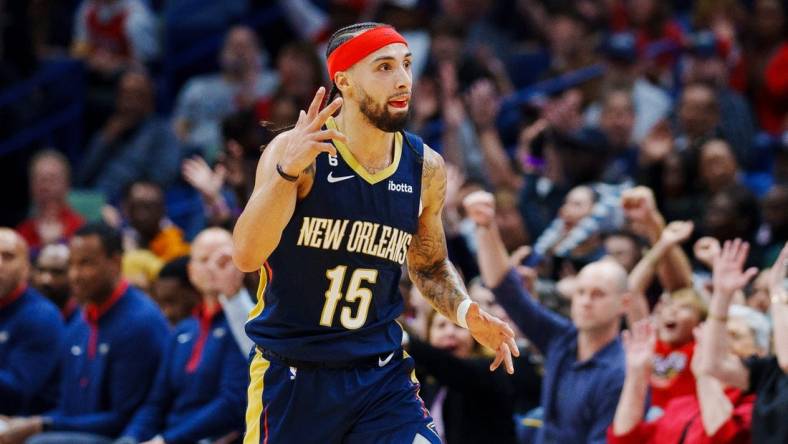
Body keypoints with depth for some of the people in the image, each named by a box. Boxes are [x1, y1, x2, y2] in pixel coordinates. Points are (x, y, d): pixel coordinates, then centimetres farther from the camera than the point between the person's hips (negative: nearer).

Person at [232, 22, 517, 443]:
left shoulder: (425, 168, 2)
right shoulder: (297, 150, -12)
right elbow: (246, 255, -24)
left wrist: (465, 312, -1)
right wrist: (288, 169, -37)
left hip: (381, 375, 3)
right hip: (291, 376, -3)